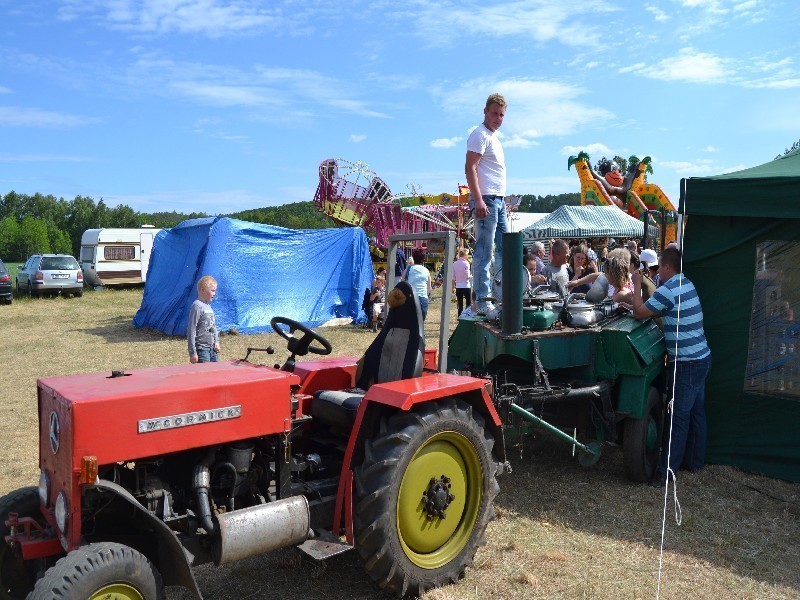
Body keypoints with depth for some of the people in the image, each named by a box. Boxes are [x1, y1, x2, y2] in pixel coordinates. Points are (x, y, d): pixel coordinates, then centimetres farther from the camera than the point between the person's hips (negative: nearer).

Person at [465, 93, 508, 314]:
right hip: (486, 199, -10)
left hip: (499, 200, 10)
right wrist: (479, 200, -25)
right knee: (484, 252, -9)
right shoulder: (480, 135, -7)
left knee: (505, 249, 12)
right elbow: (470, 169, -17)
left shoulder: (494, 137, 23)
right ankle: (483, 301, -7)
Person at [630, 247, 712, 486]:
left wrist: (637, 283, -3)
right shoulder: (686, 284, 11)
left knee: (680, 416, -5)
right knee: (696, 411, 17)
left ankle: (667, 469, 1)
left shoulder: (669, 290, -19)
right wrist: (642, 283, 17)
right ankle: (695, 460, 28)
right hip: (701, 358, 10)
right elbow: (658, 302, 20)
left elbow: (639, 312, -13)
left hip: (687, 363, -10)